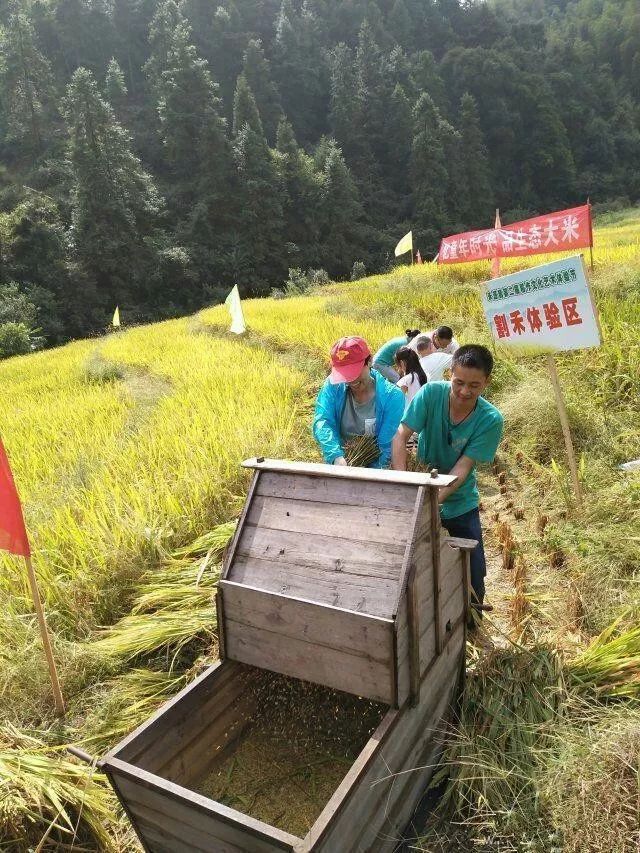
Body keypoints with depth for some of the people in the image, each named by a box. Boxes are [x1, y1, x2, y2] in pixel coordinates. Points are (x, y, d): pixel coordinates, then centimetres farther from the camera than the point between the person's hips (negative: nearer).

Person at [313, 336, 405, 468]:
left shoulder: (392, 396, -11)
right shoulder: (333, 386, -7)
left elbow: (387, 448, -12)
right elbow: (322, 423, -18)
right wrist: (336, 456, -34)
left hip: (374, 469, -2)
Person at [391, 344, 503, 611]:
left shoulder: (491, 420, -19)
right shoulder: (431, 393, -18)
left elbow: (462, 469, -22)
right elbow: (400, 437, -23)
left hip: (460, 505, 0)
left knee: (473, 579, 7)